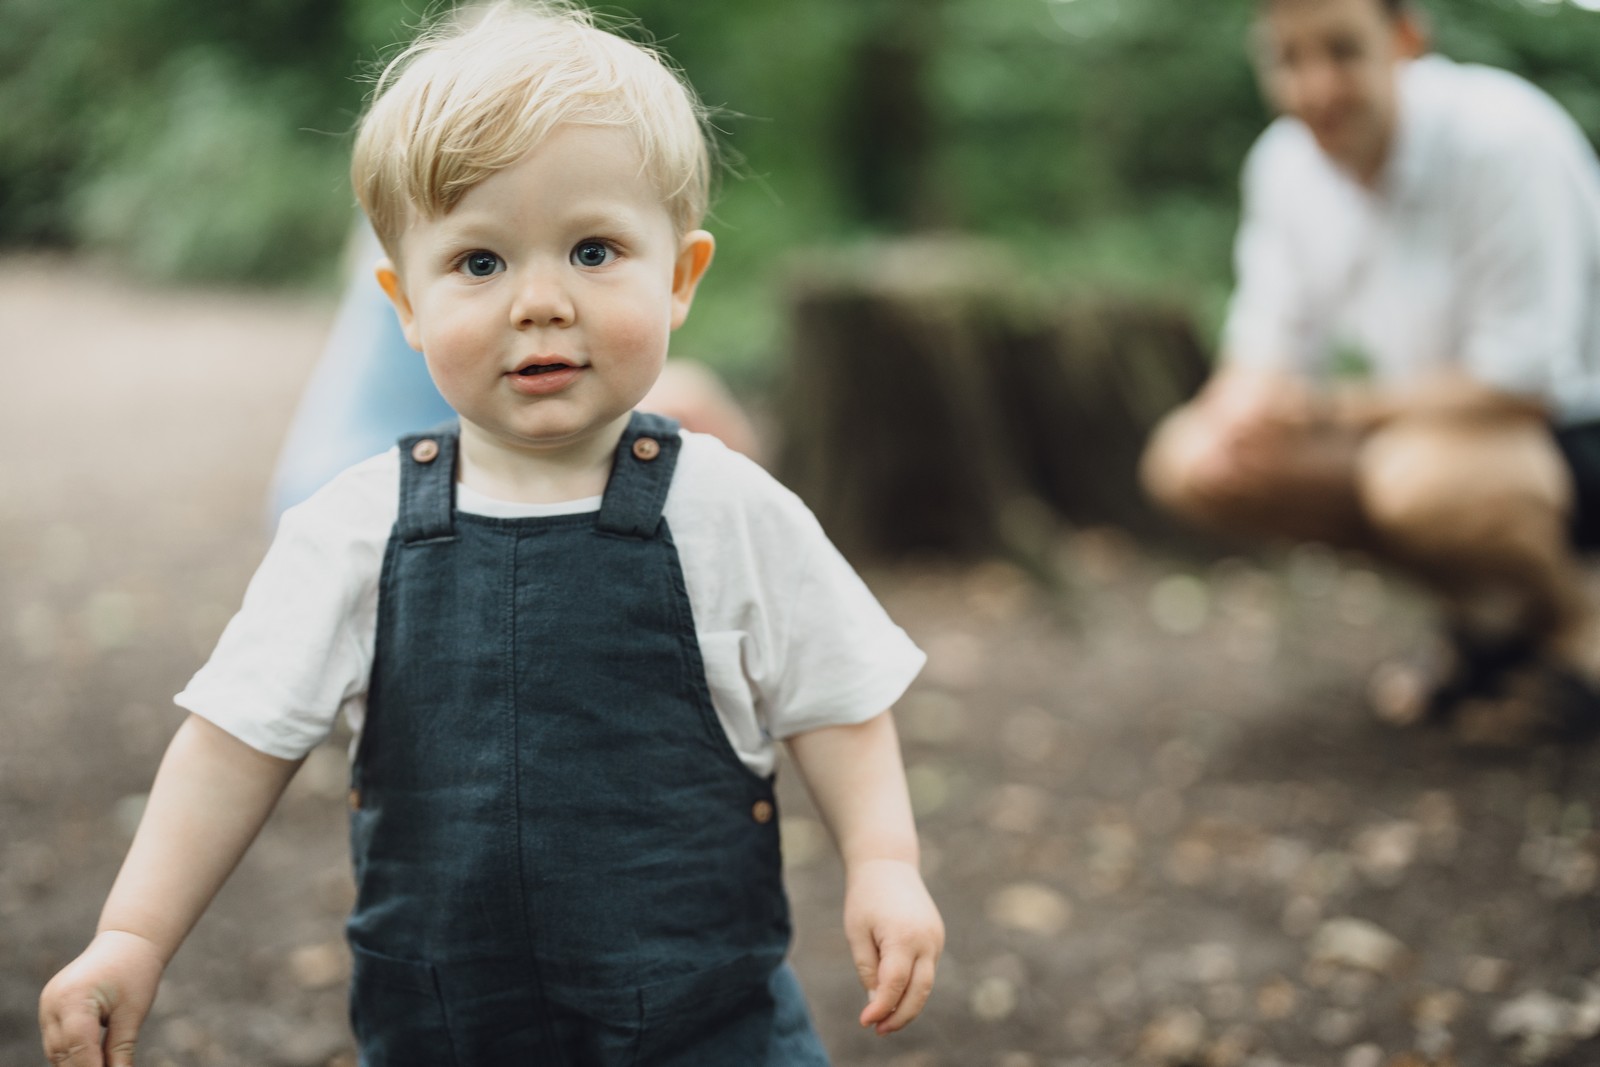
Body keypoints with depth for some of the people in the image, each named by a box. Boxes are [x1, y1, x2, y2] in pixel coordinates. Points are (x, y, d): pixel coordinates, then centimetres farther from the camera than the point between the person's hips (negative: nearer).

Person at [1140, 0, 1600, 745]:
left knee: (1422, 478, -40)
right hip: (1408, 416, 7)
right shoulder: (1287, 161, -5)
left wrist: (1333, 407, -22)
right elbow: (1270, 347, 3)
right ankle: (1478, 619, 5)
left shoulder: (1503, 138, -25)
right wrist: (1243, 405, -22)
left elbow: (1528, 376, -27)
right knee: (1186, 461, -9)